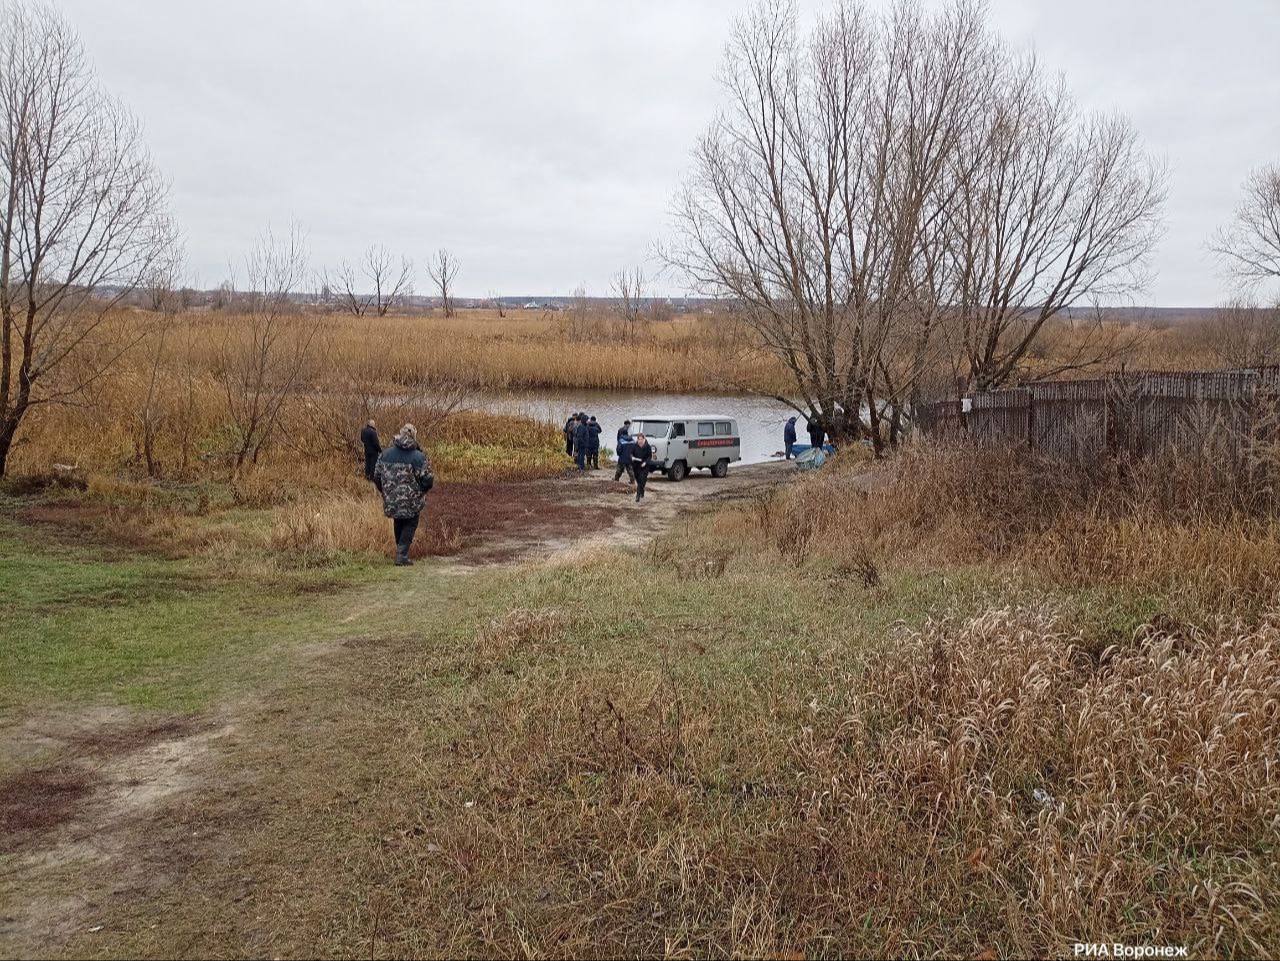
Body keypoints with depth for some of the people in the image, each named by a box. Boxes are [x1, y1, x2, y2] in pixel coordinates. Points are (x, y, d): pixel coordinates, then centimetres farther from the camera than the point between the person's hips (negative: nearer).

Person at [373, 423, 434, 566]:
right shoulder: (418, 457, -14)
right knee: (410, 525, 13)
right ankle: (402, 555, 4)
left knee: (398, 524, 24)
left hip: (391, 501, 4)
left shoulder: (386, 454, 0)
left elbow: (377, 476, 6)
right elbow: (427, 480, -14)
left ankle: (401, 551, 35)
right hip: (411, 503, -4)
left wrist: (385, 492, 20)